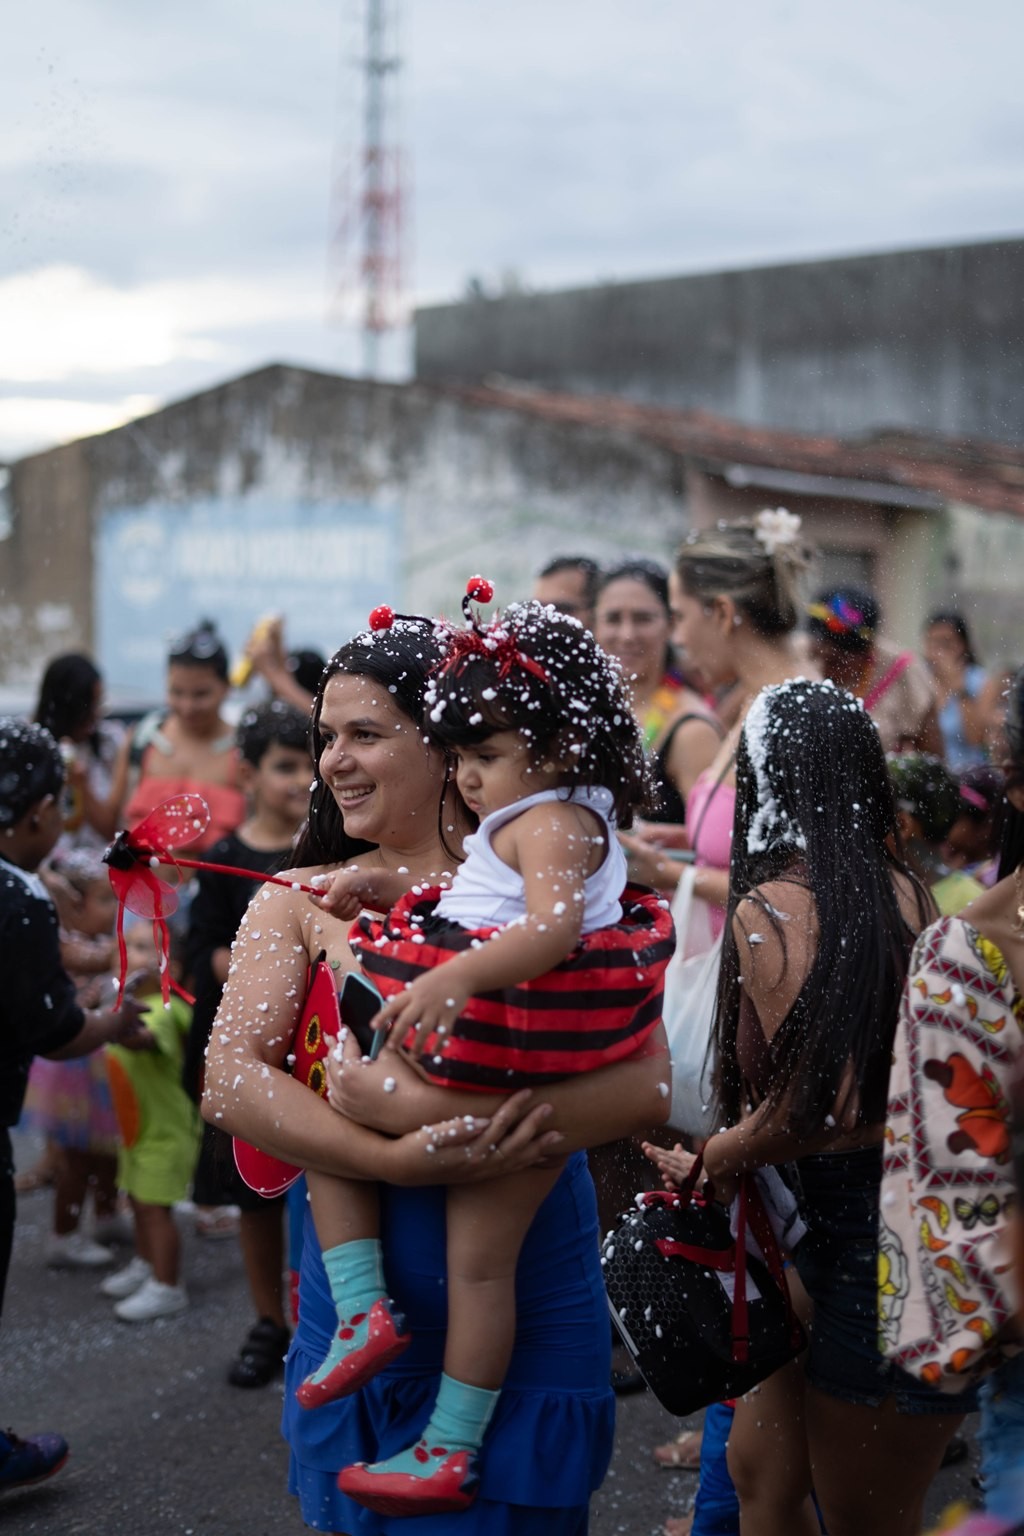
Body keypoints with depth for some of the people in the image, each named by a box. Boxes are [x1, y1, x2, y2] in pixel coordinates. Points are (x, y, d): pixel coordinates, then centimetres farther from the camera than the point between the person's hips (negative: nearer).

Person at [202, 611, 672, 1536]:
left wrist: (420, 1104, -25)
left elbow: (647, 1084, -15)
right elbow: (228, 1082, -8)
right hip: (357, 1303, 2)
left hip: (527, 1307, -2)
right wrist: (398, 1160, -24)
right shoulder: (302, 902, 2)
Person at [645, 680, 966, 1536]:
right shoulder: (905, 891, 3)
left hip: (863, 1230, -8)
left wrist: (705, 1164, -8)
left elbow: (818, 1106, -25)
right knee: (761, 1467, 23)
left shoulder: (770, 909, -19)